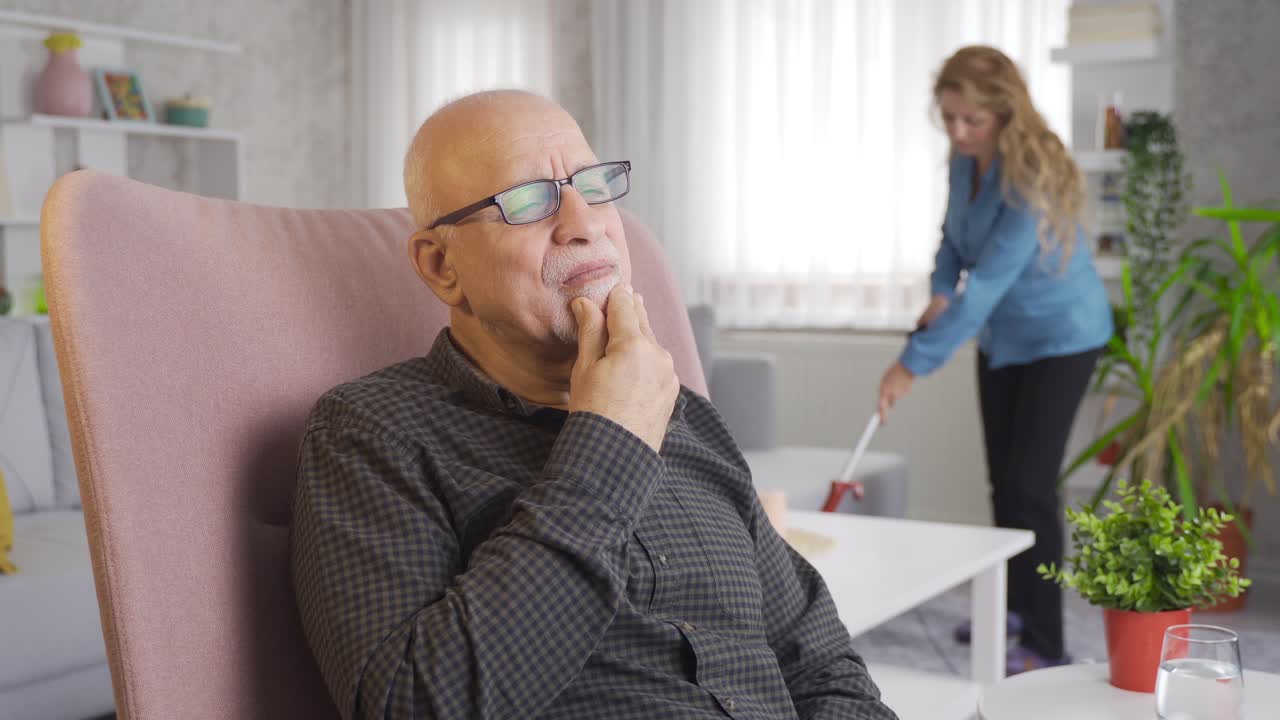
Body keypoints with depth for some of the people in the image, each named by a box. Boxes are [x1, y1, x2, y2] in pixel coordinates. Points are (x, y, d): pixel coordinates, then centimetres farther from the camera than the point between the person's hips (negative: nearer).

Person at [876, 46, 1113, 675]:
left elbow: (987, 285, -35)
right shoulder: (965, 158, -8)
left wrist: (914, 363, -35)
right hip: (1002, 337, 8)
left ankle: (1045, 645, -4)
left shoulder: (1032, 181, -31)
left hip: (1060, 337, -8)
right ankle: (1014, 606, 32)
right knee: (1003, 481, 15)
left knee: (1029, 487, -11)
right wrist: (941, 290, -11)